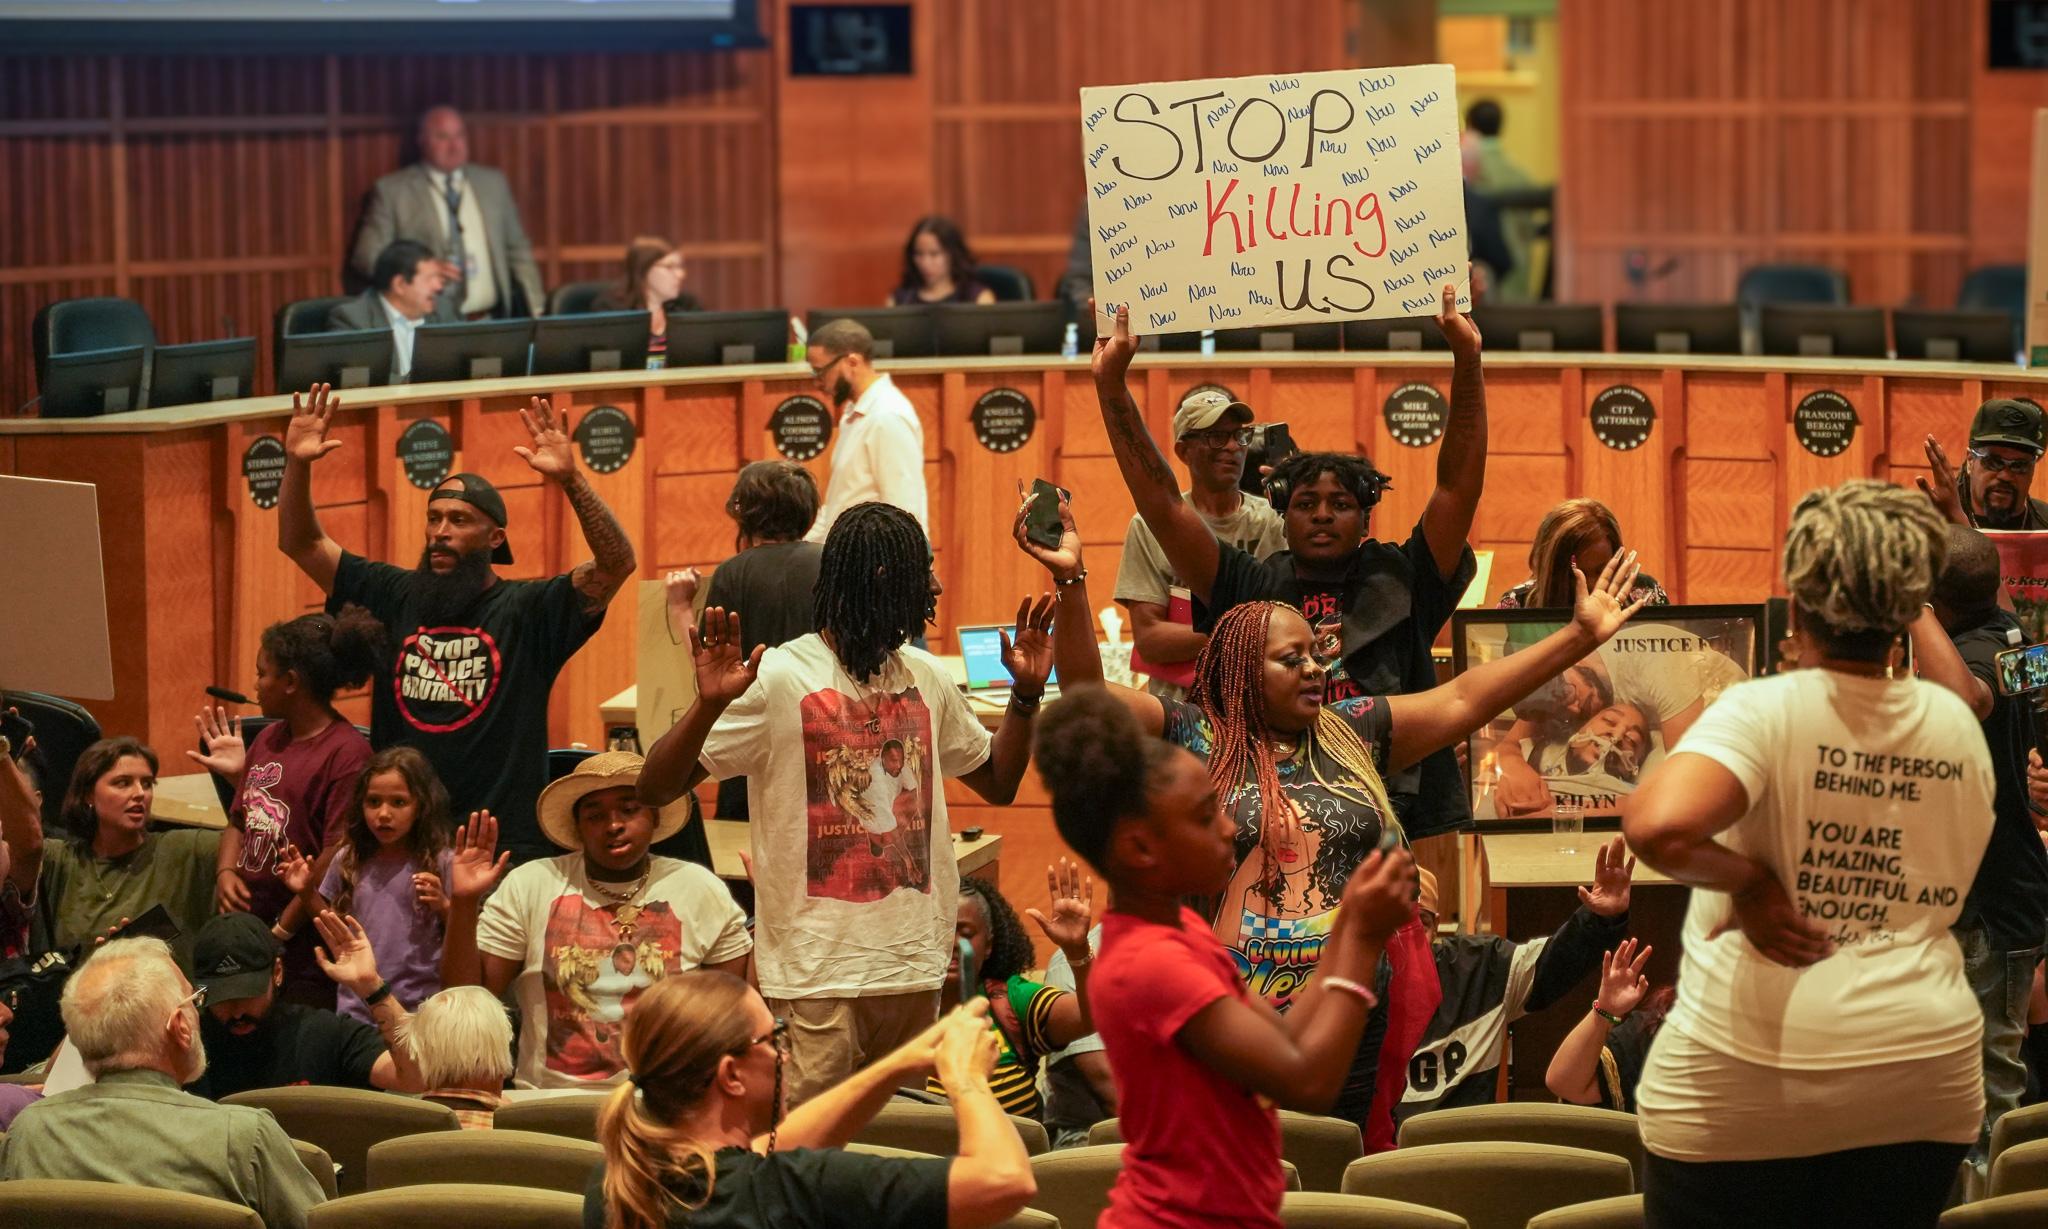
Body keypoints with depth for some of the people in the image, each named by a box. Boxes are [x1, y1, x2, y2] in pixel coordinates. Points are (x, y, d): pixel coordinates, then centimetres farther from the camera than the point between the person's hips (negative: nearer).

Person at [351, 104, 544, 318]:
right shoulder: (392, 190, 6)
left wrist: (536, 311, 11)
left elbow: (518, 251, 22)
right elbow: (367, 256, 1)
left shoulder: (493, 182, 19)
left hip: (491, 320, 4)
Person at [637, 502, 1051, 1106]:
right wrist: (710, 704, -29)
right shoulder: (781, 677, -9)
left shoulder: (926, 677, 12)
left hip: (915, 965, 6)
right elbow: (655, 789, -12)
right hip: (818, 971, -6)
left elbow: (998, 781, 25)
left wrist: (1027, 692, 11)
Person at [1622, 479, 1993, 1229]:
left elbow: (1657, 826, -30)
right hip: (1923, 1074, 4)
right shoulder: (1957, 725, 2)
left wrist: (1748, 879, -12)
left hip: (1746, 1083, -4)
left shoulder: (1764, 711, -13)